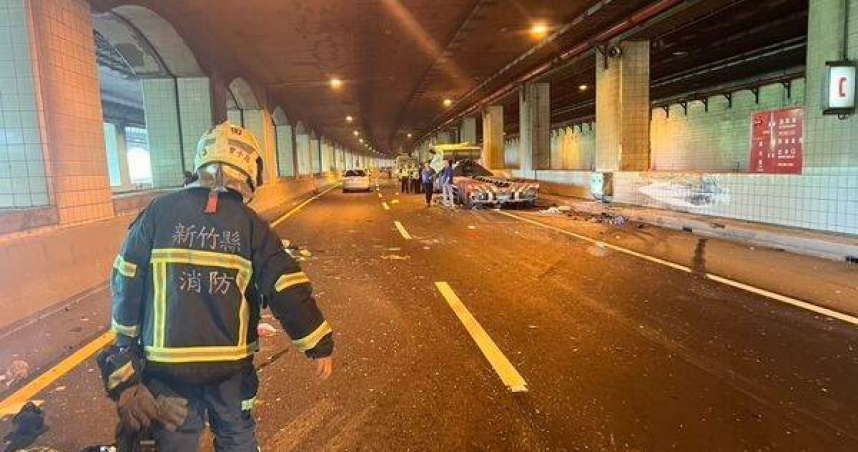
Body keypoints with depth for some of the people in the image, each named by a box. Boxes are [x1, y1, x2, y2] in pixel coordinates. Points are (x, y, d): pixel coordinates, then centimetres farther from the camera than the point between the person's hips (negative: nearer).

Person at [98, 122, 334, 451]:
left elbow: (127, 281, 0)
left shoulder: (158, 211, -5)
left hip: (167, 360, 1)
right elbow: (287, 291, -13)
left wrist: (126, 338, 13)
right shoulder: (251, 224, -9)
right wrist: (320, 345, -5)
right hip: (230, 361, -1)